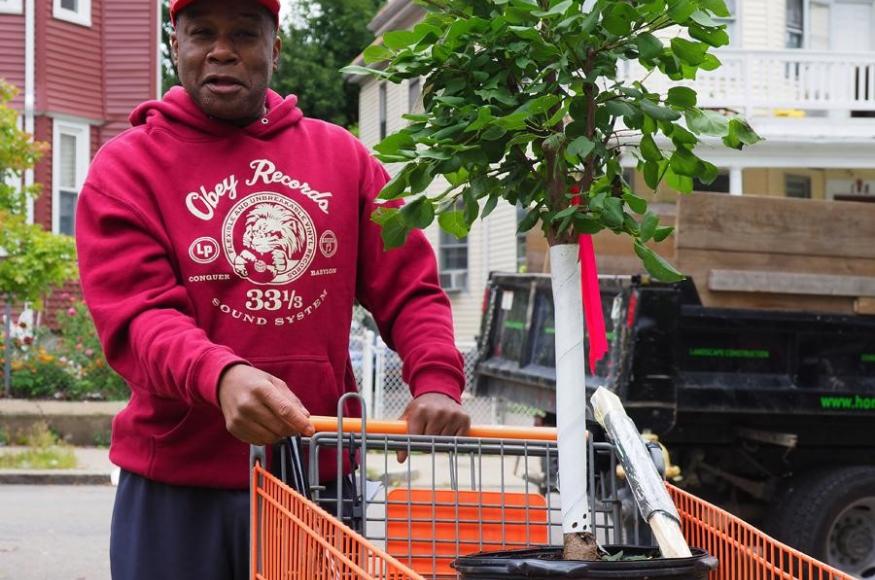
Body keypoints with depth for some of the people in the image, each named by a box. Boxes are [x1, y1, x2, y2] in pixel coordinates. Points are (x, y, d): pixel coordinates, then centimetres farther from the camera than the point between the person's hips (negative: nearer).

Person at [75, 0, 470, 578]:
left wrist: (436, 382, -11)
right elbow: (138, 314, -12)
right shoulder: (128, 166, 0)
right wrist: (221, 375, -32)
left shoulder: (341, 156, 11)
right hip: (181, 489, -2)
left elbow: (409, 287, 8)